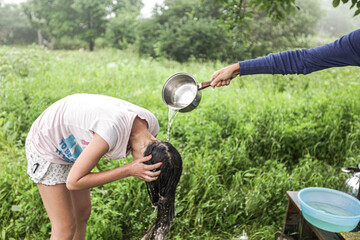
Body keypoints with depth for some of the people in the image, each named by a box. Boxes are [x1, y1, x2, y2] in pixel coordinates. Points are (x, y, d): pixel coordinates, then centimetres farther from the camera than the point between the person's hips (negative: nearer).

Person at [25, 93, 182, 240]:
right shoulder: (111, 131, -42)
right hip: (46, 146, -7)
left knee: (83, 213, 16)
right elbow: (73, 182, -30)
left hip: (70, 142, 7)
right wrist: (129, 171, -35)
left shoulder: (150, 124, -17)